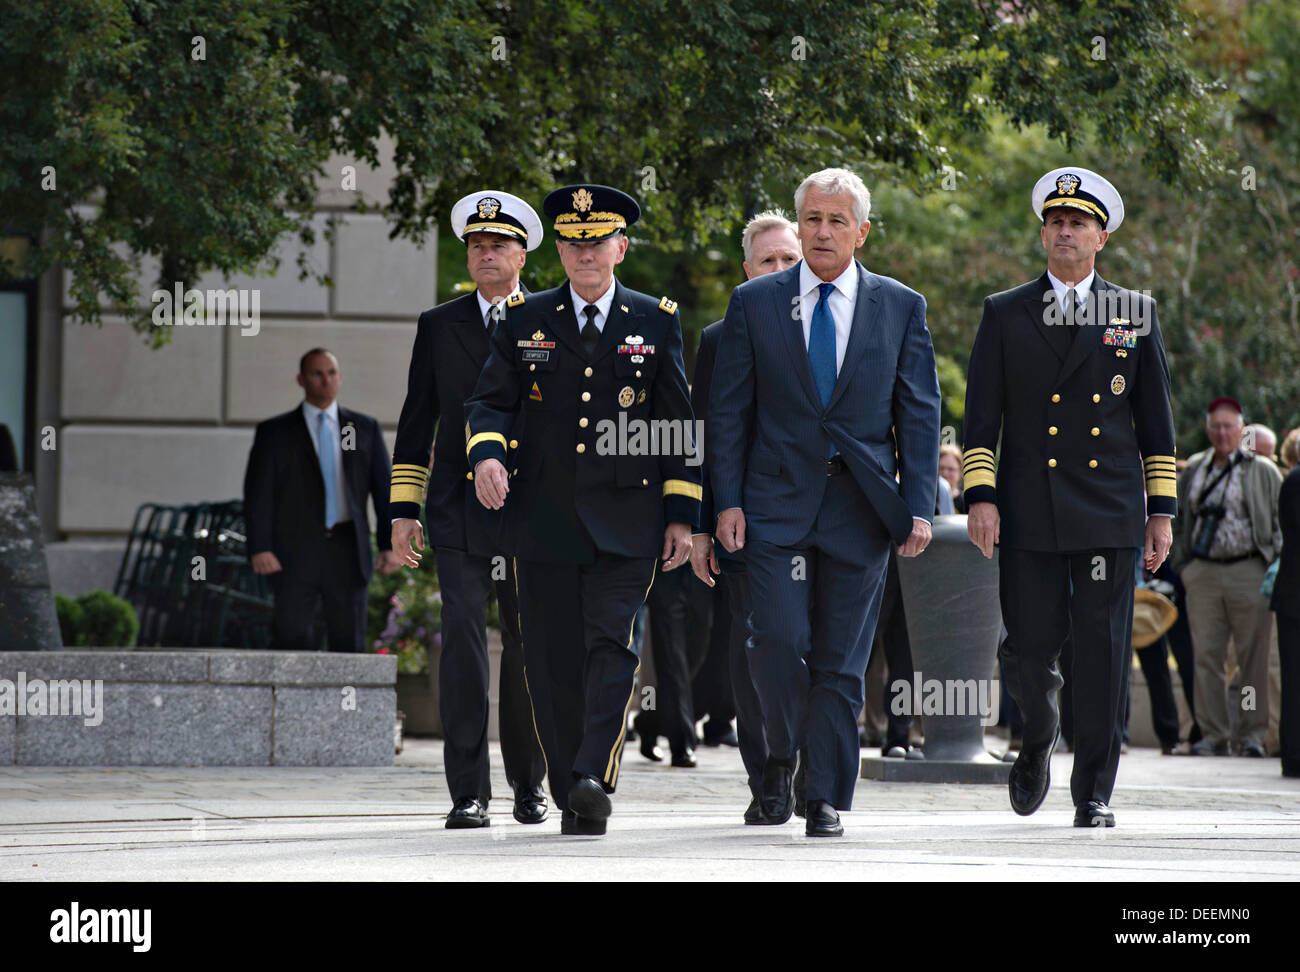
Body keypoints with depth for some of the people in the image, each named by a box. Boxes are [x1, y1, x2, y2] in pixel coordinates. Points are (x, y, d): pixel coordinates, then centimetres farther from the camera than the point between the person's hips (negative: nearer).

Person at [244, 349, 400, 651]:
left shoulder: (365, 429, 12)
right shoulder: (274, 432, 6)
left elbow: (384, 488, 9)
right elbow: (258, 494, 0)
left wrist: (389, 544, -2)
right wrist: (259, 548, -12)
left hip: (347, 554, 2)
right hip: (295, 555, -2)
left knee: (349, 644, 2)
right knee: (293, 639, -11)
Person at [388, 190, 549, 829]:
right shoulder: (439, 326, 11)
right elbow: (416, 425, 12)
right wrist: (403, 510, 5)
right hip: (459, 510, 0)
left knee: (528, 645, 7)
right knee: (463, 638, -10)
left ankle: (528, 784, 23)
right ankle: (468, 793, -11)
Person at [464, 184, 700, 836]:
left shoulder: (656, 321, 8)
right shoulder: (524, 320, 10)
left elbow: (680, 426, 8)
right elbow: (490, 401, 9)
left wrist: (682, 515, 3)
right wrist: (486, 453, -14)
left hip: (624, 516, -2)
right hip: (544, 517, 2)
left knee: (611, 646, -16)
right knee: (553, 663, 3)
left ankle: (595, 780, -24)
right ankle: (570, 801, 11)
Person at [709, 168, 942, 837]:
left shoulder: (901, 307, 7)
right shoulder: (754, 303, 6)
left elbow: (920, 413, 6)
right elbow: (729, 408, 6)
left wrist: (919, 507, -2)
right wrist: (728, 500, -2)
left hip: (861, 506, 1)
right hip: (777, 501, 0)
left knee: (841, 662, 1)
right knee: (779, 640, -13)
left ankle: (826, 799, 8)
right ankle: (781, 757, 13)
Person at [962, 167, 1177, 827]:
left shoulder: (1135, 313, 11)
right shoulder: (1005, 314, 9)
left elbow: (1156, 421, 11)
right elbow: (980, 417, 7)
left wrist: (1162, 511, 6)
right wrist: (979, 496, -4)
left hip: (1110, 514, 0)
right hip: (1029, 514, 0)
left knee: (1103, 652, -3)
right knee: (1028, 647, -3)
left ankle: (1094, 791, 5)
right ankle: (1038, 738, 27)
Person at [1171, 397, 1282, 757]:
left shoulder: (1262, 471, 5)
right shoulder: (1193, 470, 15)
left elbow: (1282, 520, 5)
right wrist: (1181, 560, 13)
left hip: (1248, 570, -3)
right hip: (1202, 572, 3)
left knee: (1254, 656, -2)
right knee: (1206, 656, 1)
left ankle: (1252, 733, 5)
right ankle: (1214, 734, 6)